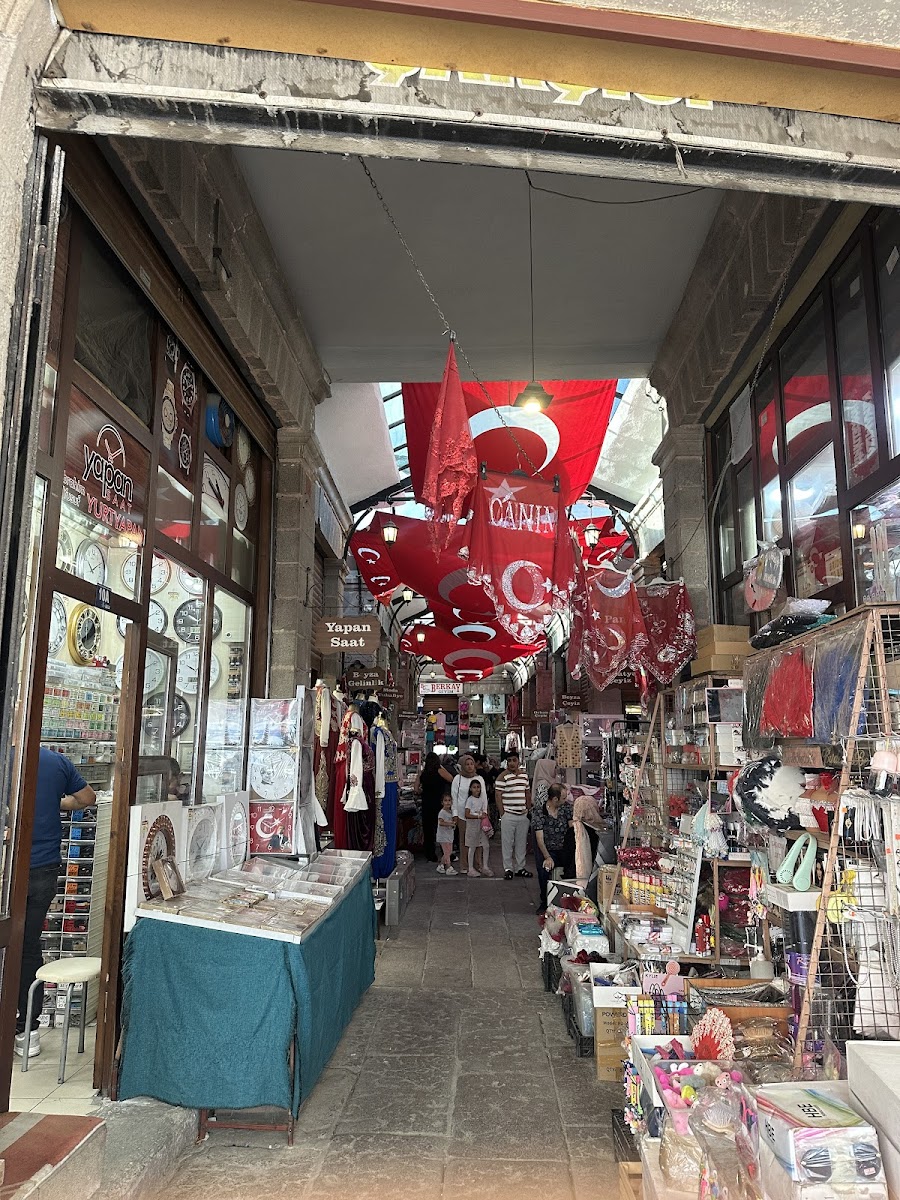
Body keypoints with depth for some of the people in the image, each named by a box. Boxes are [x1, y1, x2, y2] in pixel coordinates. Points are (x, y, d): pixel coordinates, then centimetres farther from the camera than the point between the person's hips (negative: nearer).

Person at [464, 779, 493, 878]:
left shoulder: (482, 799, 10)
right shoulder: (470, 799, -8)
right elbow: (467, 815, -14)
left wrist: (484, 816, -3)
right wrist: (479, 816, -18)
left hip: (481, 824, 6)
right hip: (472, 824, -6)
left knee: (486, 845, 1)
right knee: (472, 847, 0)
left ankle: (485, 867, 13)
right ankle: (471, 868, 9)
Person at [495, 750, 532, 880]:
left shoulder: (524, 775, 11)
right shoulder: (503, 777, -6)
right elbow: (498, 796, -8)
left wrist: (529, 810, 12)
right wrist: (502, 814, -11)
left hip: (523, 815, 5)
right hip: (508, 815, -5)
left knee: (522, 843, 10)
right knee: (507, 843, 0)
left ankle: (520, 867, 19)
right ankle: (508, 868, 8)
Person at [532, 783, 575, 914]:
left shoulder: (566, 807, 3)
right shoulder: (538, 813, -9)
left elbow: (572, 827, -4)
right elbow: (539, 838, -14)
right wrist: (547, 857, -27)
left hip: (565, 850, 2)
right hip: (548, 850, -2)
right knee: (544, 868, -31)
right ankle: (544, 902, -7)